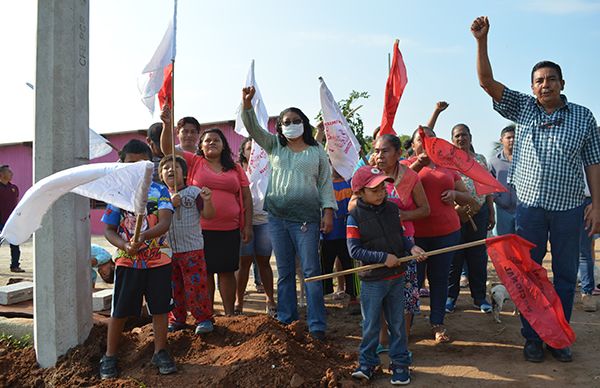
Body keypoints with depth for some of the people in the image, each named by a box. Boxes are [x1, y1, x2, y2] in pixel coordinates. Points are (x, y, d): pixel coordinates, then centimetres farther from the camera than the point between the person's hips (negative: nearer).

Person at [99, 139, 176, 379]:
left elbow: (165, 223, -16)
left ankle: (160, 352, 24)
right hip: (126, 261, 1)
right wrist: (125, 246, -19)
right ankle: (109, 356, 24)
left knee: (160, 307, 7)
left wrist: (144, 236, -34)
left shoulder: (160, 191, -4)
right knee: (119, 310, 8)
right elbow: (108, 230, 0)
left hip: (158, 259, 0)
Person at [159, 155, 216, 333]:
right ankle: (176, 319, 26)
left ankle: (204, 319, 10)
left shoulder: (194, 192, -1)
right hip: (167, 250, 3)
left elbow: (208, 215, -5)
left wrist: (207, 200, -23)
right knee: (172, 287, 12)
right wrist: (170, 203, -17)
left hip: (192, 248, -3)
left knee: (196, 285, -3)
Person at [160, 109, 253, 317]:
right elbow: (168, 149, -4)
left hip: (230, 230, 1)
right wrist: (167, 125, -21)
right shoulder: (194, 162, 6)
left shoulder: (235, 168, 9)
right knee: (205, 272, 6)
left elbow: (246, 197, 9)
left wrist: (248, 226, 3)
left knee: (227, 272, 7)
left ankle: (230, 314, 19)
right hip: (201, 229, -1)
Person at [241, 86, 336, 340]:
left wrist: (328, 211, -5)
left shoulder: (317, 152, 7)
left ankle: (317, 325, 2)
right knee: (285, 272, 10)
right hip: (277, 217, 3)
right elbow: (253, 129, 2)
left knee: (311, 271, -3)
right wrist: (247, 104, -14)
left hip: (306, 219, -3)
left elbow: (326, 184, 5)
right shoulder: (274, 147, 13)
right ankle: (286, 320, 20)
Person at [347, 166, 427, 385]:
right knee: (371, 324, 9)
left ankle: (400, 363, 27)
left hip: (397, 277, 4)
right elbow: (354, 250, -17)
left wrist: (412, 247, -8)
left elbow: (400, 236, 11)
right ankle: (367, 363, 25)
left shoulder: (392, 209, 1)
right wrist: (383, 257, -21)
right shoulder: (355, 217, -12)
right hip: (372, 280, -4)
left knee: (398, 323, 13)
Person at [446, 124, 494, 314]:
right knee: (454, 256, 2)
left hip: (479, 212, 3)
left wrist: (491, 213, 11)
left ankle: (479, 297, 19)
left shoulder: (480, 159, 13)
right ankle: (450, 296, 14)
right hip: (455, 213, -3)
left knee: (478, 255, 8)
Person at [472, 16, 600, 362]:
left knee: (566, 275, 8)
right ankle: (533, 339, 20)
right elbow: (487, 81, -2)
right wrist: (482, 40, -13)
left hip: (569, 207, 0)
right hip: (530, 205, 0)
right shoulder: (524, 108, 5)